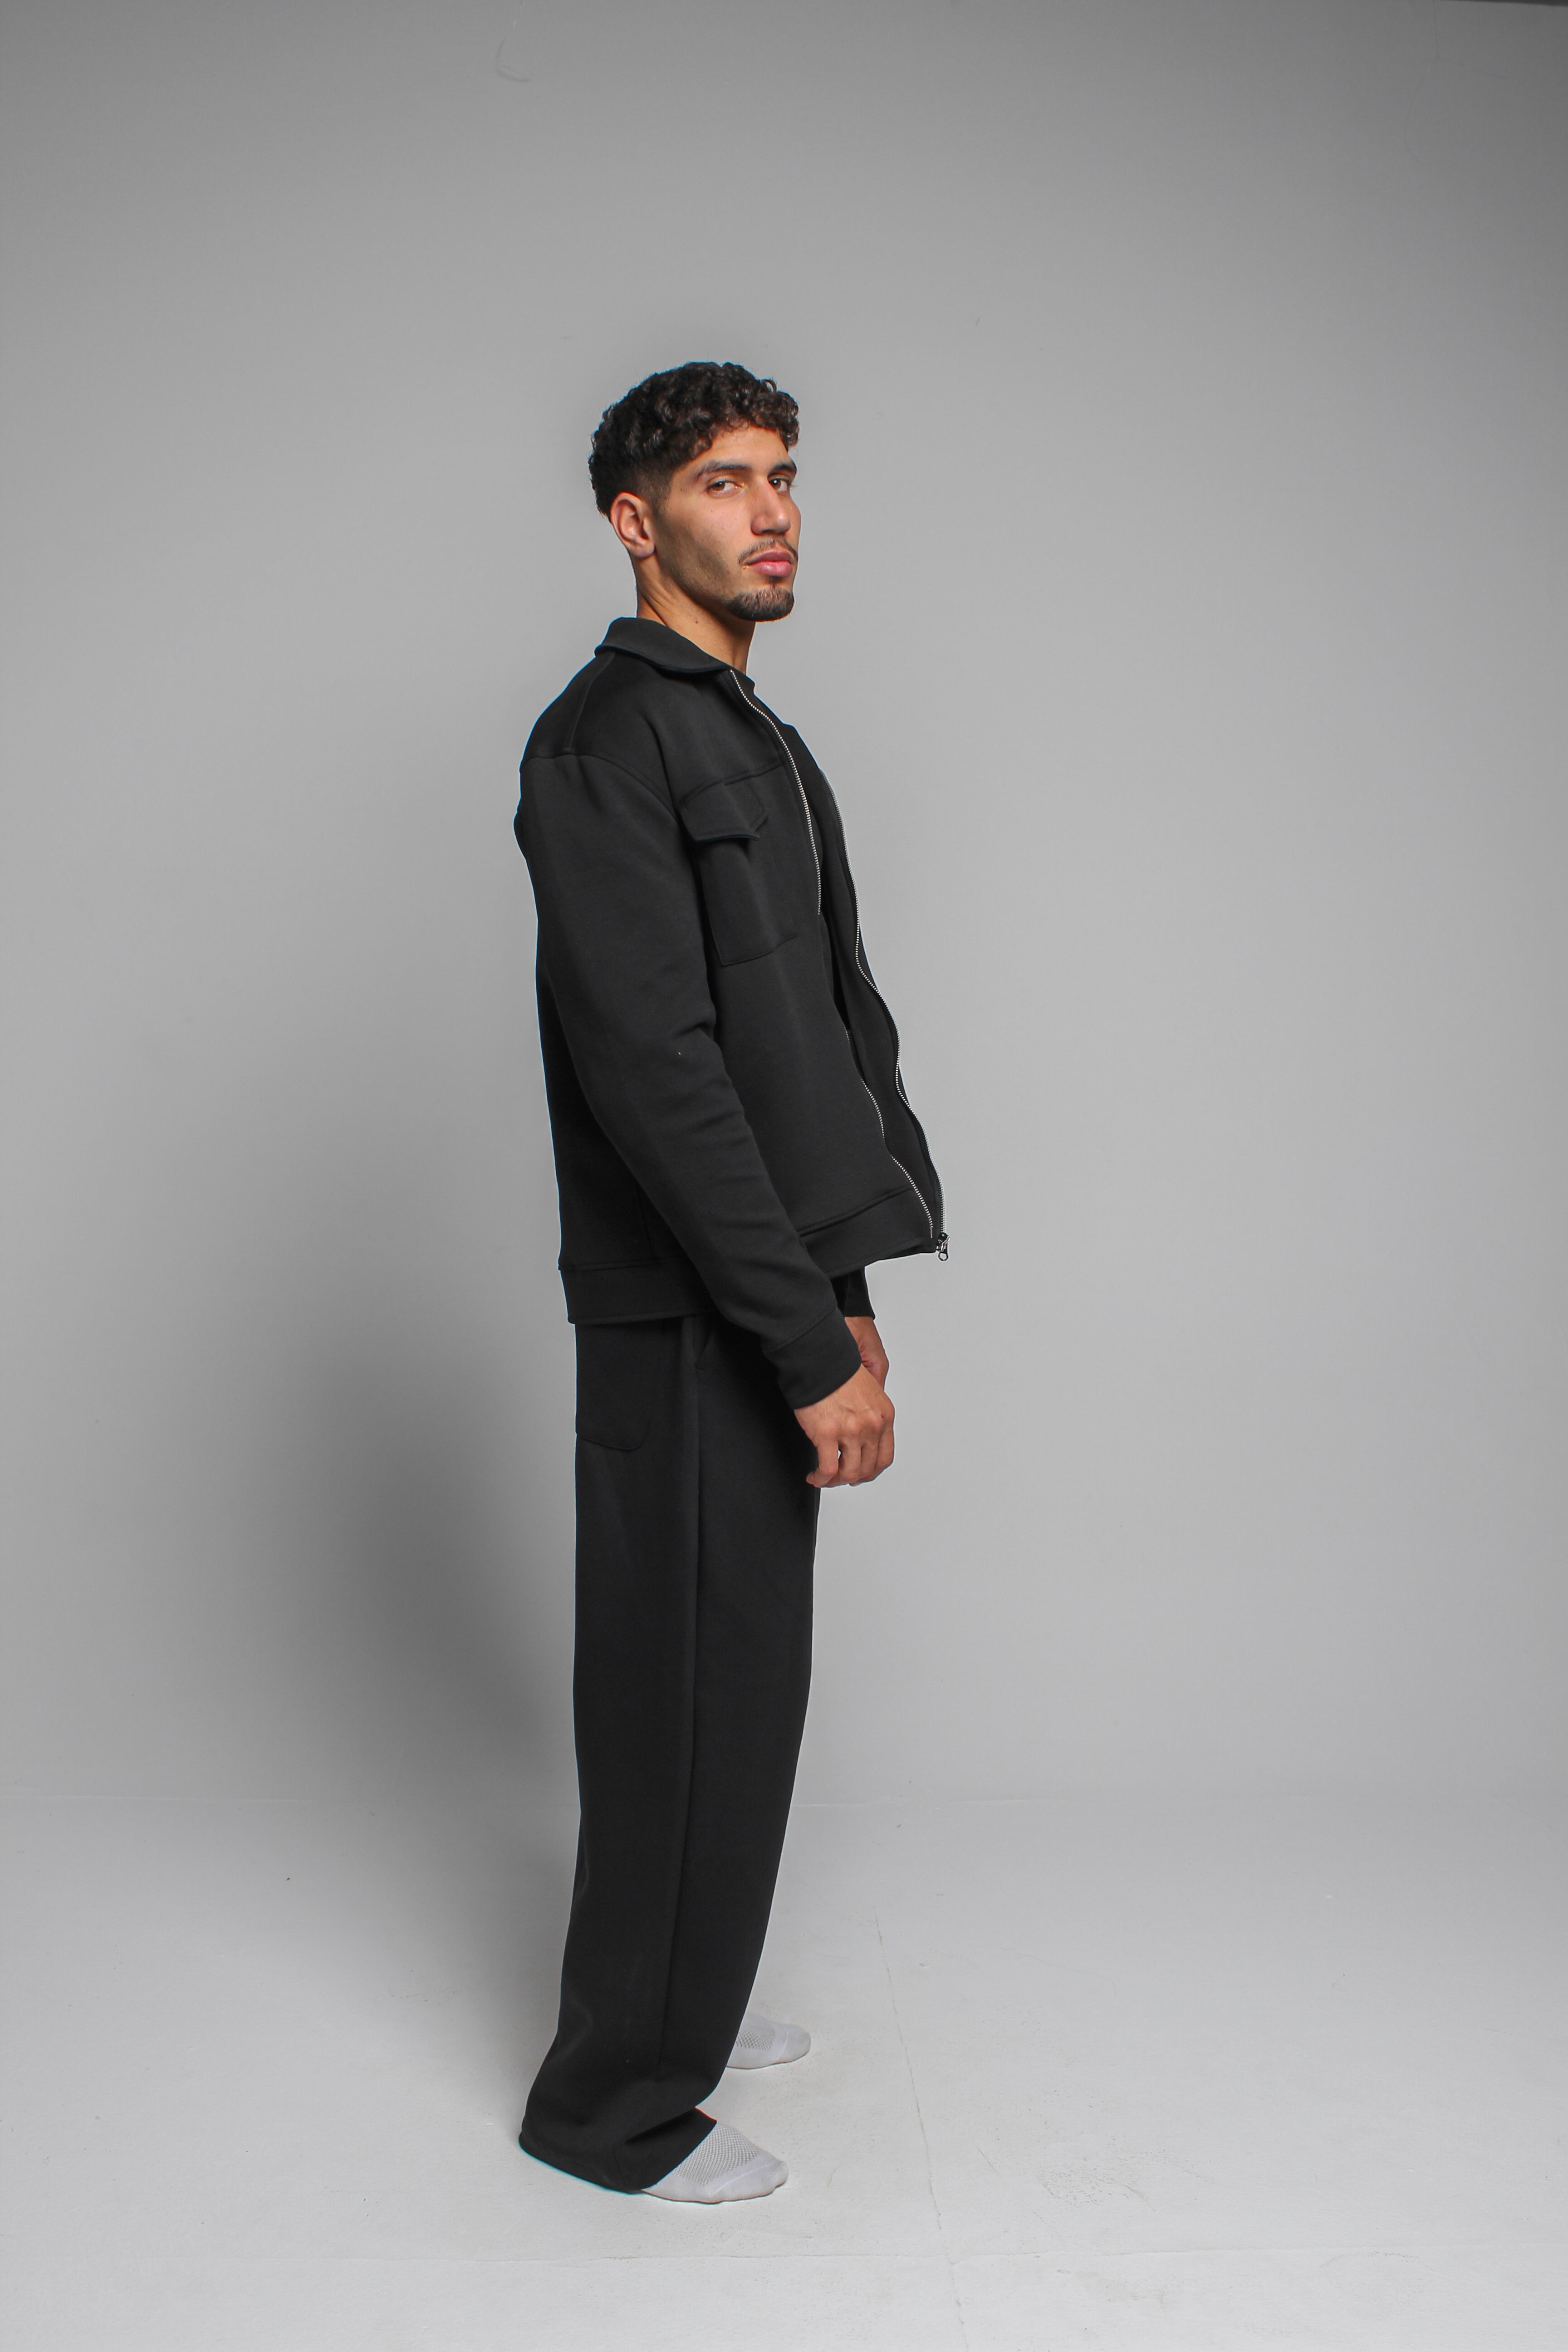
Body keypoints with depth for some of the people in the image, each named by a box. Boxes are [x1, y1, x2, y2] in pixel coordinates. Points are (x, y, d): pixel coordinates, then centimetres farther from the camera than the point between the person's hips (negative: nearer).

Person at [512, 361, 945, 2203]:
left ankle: (681, 2000, 37)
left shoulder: (759, 746, 18)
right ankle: (618, 2102, 20)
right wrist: (812, 1346, -21)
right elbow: (652, 1068, -22)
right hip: (686, 1316, -9)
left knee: (730, 1679, 18)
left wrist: (845, 1294, 13)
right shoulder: (607, 741, -13)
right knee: (696, 1692, 1)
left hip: (767, 1303, 9)